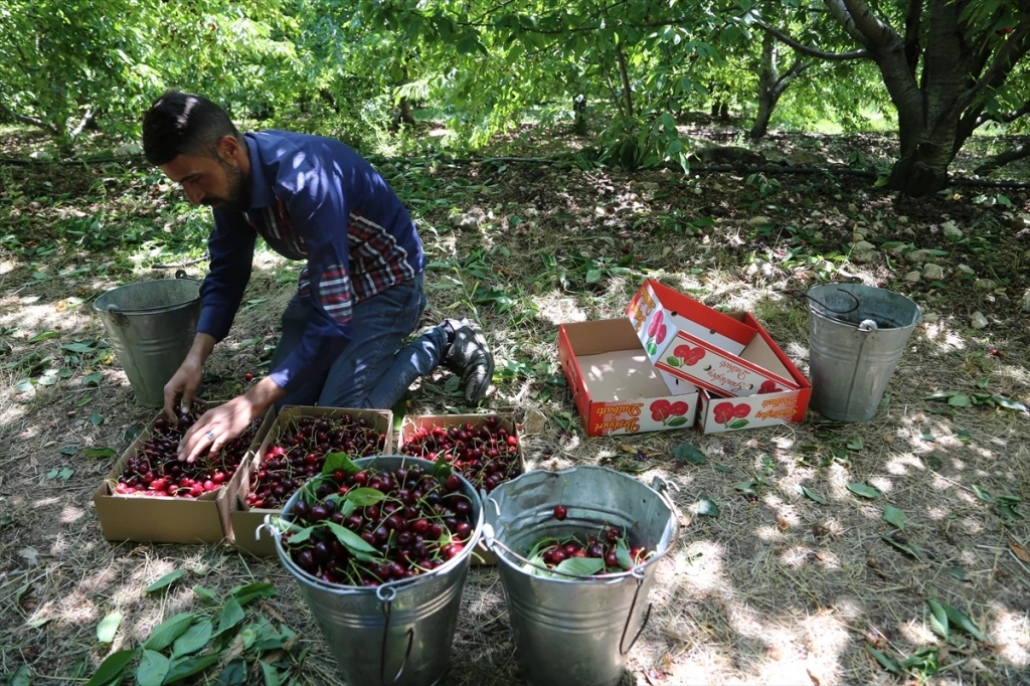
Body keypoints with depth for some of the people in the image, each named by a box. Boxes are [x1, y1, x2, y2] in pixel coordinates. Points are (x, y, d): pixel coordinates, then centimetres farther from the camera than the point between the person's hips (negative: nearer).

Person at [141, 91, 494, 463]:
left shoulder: (304, 179, -36)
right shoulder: (230, 178, -11)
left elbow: (333, 319, -38)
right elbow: (226, 274, 0)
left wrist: (250, 404, -38)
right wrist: (195, 358, -14)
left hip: (387, 279, -7)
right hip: (327, 275, 8)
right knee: (283, 405, 6)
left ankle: (443, 342, 3)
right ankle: (370, 346, 26)